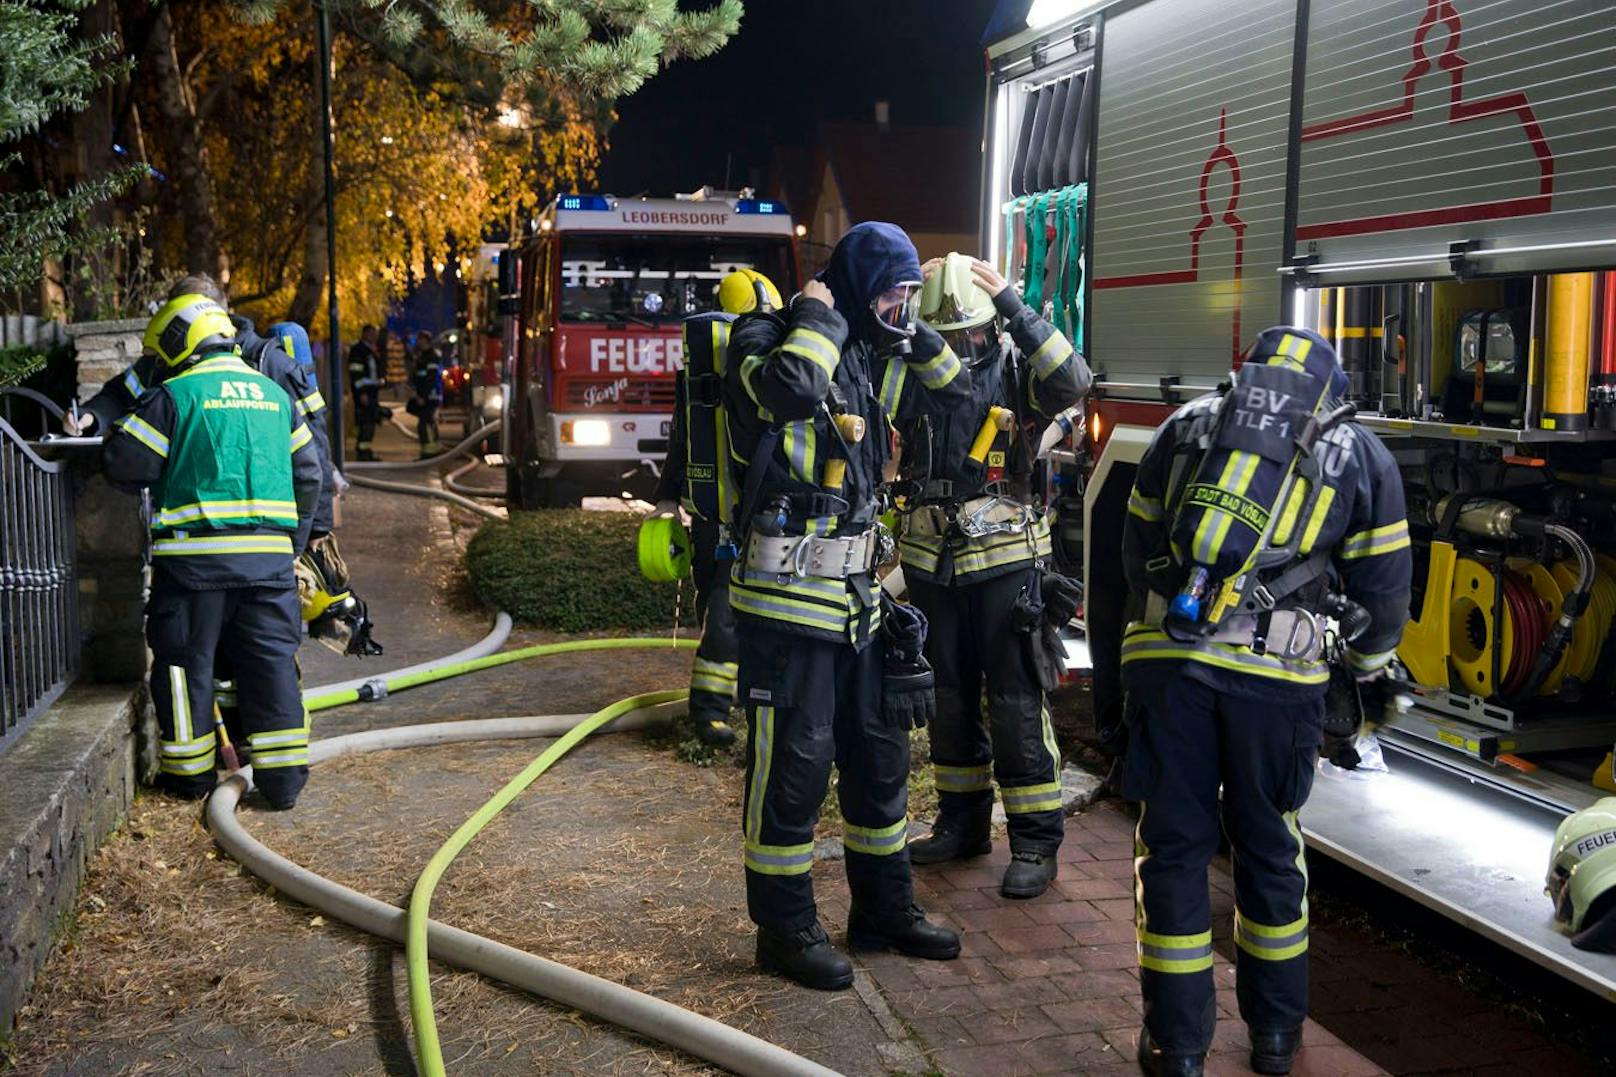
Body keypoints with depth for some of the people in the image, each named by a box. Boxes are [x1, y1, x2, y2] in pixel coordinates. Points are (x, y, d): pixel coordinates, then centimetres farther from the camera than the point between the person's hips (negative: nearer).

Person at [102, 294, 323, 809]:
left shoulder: (173, 395, -3)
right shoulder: (274, 394, 15)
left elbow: (127, 465, -3)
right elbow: (307, 474, 17)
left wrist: (112, 437, 20)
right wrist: (293, 542, 25)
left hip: (195, 553, -4)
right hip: (270, 551, 4)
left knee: (186, 660, 9)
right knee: (271, 660, 7)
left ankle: (190, 770, 18)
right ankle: (282, 776, 7)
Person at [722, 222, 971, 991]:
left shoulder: (865, 355, 14)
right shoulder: (766, 339, -9)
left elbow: (956, 394, 23)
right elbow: (791, 387, -33)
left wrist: (914, 335, 10)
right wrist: (819, 314, -16)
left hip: (857, 593, 8)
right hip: (788, 594, -8)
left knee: (878, 753, 15)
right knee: (793, 761, -1)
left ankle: (885, 906, 30)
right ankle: (785, 927, 13)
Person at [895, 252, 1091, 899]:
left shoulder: (1016, 370, -5)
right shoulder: (914, 376, 5)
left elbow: (1072, 380, -26)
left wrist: (1011, 303, -27)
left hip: (1004, 561, -4)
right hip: (931, 563, 4)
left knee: (1016, 702, -1)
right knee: (949, 699, 14)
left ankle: (1036, 841, 8)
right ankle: (962, 821, 29)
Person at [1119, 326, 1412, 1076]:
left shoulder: (1185, 425, 16)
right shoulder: (1361, 455, 11)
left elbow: (1137, 550, 20)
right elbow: (1382, 592, 14)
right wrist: (1368, 665, 33)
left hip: (1167, 658, 0)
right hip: (1276, 675, 0)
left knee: (1173, 846, 10)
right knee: (1268, 846, 18)